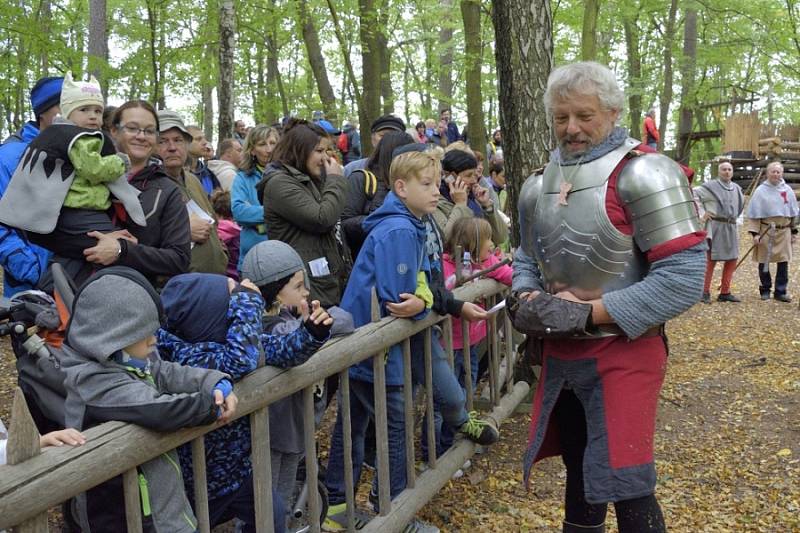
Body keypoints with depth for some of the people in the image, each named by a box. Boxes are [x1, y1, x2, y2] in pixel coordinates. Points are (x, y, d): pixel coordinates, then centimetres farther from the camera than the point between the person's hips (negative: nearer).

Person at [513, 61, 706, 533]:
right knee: (580, 470, 22)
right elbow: (528, 258, 17)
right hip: (560, 354, 7)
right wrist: (526, 301, -6)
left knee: (626, 486, -1)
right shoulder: (540, 185, 6)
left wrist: (587, 313, -22)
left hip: (623, 354, -6)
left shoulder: (642, 174, -16)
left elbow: (683, 278, -22)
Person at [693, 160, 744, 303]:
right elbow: (693, 194, -11)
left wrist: (738, 221, 16)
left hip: (731, 228, 7)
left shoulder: (737, 189, 16)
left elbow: (741, 206, 31)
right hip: (715, 227, -7)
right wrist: (701, 213, -11)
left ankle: (725, 293, 15)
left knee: (731, 260, 7)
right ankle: (705, 293, 1)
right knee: (711, 260, -5)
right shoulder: (711, 186, -6)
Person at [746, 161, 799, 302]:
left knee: (783, 262, 3)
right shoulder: (761, 191, -3)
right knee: (763, 262, 4)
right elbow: (753, 214, -4)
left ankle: (781, 291, 11)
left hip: (784, 231, 3)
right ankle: (765, 289, 18)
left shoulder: (788, 190, 8)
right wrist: (754, 233, -10)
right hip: (766, 231, -3)